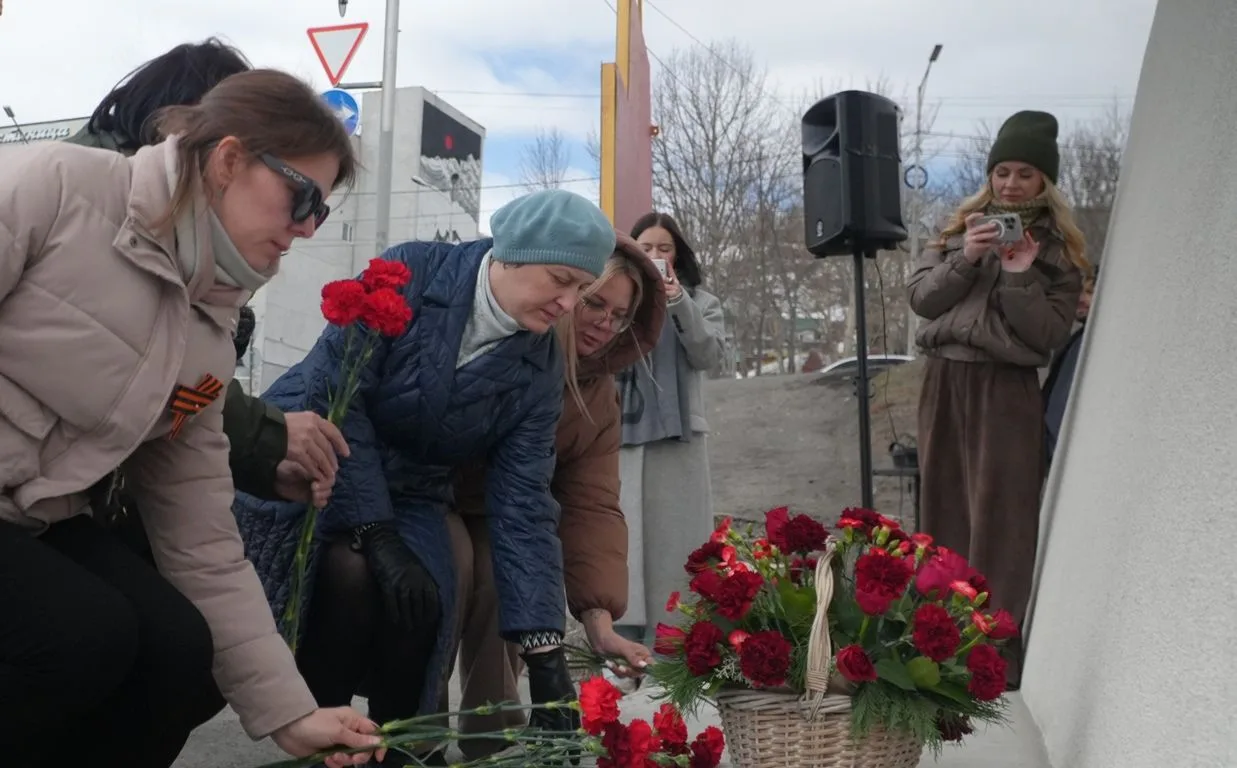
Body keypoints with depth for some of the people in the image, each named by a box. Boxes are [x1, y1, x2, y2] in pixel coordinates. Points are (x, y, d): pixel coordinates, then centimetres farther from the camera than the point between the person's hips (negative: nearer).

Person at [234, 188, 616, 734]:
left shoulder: (539, 370, -6)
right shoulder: (411, 272, -18)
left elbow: (521, 506, -10)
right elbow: (332, 394, -23)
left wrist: (544, 648, -17)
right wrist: (376, 535, -27)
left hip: (405, 494, 3)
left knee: (421, 603, -24)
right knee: (352, 572, -31)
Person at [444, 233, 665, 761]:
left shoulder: (599, 397, -10)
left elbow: (592, 506, -18)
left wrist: (600, 619, -29)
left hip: (493, 511, 5)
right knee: (453, 560, -30)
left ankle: (492, 740, -1)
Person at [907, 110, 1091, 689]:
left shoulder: (1059, 248, 4)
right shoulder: (960, 228, 12)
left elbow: (1050, 335, -4)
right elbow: (920, 298, 3)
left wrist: (1019, 278, -15)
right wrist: (964, 261, -11)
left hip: (1006, 391, -3)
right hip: (945, 381, 3)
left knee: (999, 521, -5)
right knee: (945, 512, 8)